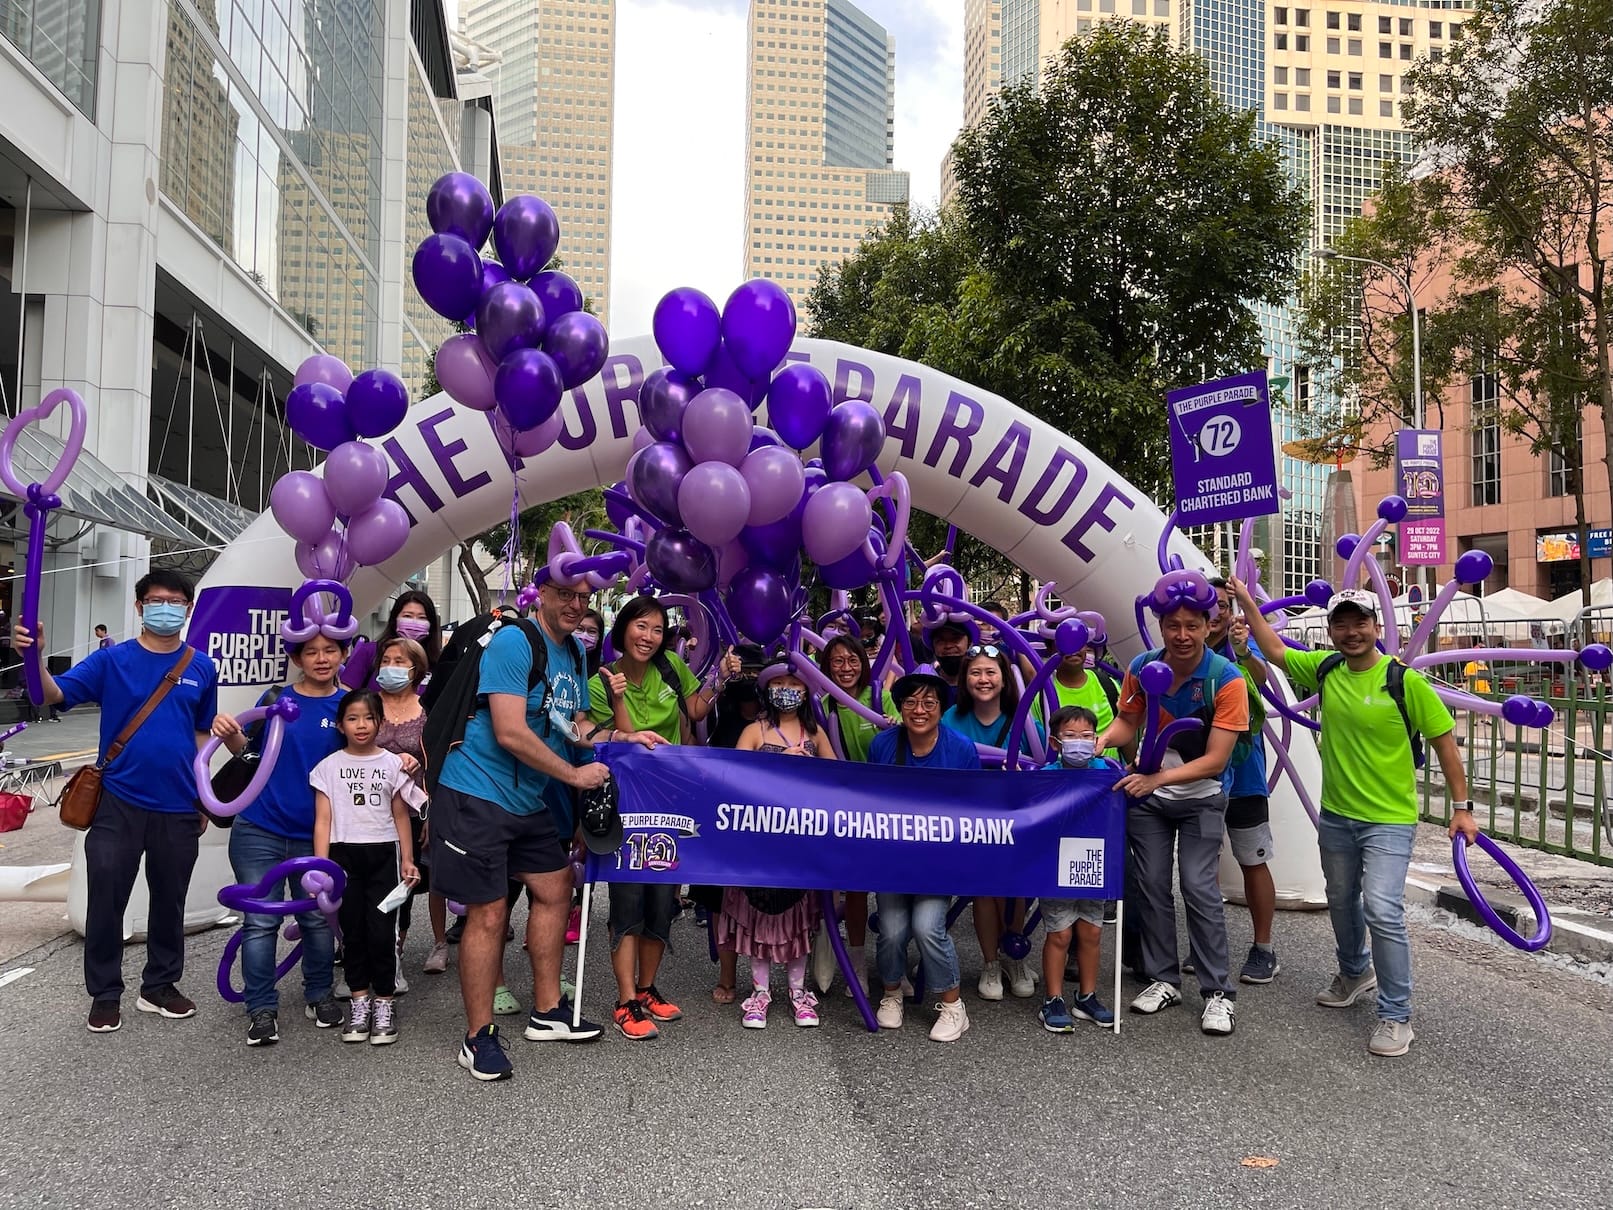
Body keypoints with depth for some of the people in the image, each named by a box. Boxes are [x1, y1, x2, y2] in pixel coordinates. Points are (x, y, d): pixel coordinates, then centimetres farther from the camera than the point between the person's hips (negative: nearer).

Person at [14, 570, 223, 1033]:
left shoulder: (202, 668, 4)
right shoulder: (112, 660, -1)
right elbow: (54, 695, -14)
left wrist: (205, 799, 10)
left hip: (178, 807, 2)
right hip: (118, 803, -2)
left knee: (169, 901, 12)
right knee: (106, 901, 4)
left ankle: (160, 985, 27)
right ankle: (105, 994, 19)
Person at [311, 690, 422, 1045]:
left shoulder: (393, 764, 4)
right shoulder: (329, 767, 3)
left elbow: (401, 816, 7)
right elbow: (323, 820, 1)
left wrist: (407, 859, 2)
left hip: (383, 854, 0)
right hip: (344, 854, 1)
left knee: (382, 932, -3)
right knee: (352, 931, 7)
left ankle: (384, 1001, 9)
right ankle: (359, 1000, 19)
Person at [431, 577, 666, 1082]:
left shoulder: (575, 652, 9)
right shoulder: (513, 641, -18)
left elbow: (574, 724, 14)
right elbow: (511, 733, -25)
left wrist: (622, 737, -5)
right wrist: (575, 775, -19)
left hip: (529, 799, 9)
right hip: (478, 794, -9)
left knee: (555, 889, 15)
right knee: (488, 912, -4)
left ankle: (547, 1013, 30)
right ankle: (478, 1038, 10)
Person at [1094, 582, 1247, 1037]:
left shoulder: (1226, 680, -22)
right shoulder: (1142, 667, -10)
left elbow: (1215, 760, -23)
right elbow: (1127, 721, 2)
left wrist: (1158, 777, -34)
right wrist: (1102, 740, -20)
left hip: (1200, 798, -3)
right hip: (1146, 795, 4)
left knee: (1199, 887, -9)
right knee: (1152, 885, 6)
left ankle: (1218, 992, 2)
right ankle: (1164, 979, 20)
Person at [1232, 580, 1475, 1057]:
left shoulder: (1406, 681, -15)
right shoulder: (1325, 669, -1)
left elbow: (1445, 743, -9)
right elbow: (1276, 651, 13)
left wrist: (1462, 807, -8)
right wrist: (1248, 603, 9)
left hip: (1389, 821, -6)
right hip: (1336, 817, 6)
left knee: (1382, 910, -17)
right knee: (1342, 903, 22)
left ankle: (1396, 1016, -3)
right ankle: (1355, 973, 48)